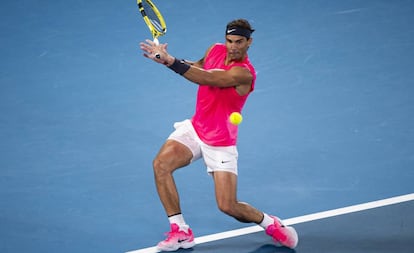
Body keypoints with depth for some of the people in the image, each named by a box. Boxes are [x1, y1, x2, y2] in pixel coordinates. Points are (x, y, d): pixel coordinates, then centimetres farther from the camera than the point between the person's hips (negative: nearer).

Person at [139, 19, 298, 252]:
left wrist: (170, 61, -42)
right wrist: (168, 58, 2)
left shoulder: (244, 73, -24)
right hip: (195, 128, 6)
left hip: (220, 143, -6)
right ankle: (181, 232, -9)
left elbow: (206, 78, -35)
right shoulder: (215, 50, -2)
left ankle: (270, 224, 21)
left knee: (228, 206, -10)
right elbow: (200, 67, 20)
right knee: (161, 164, -18)